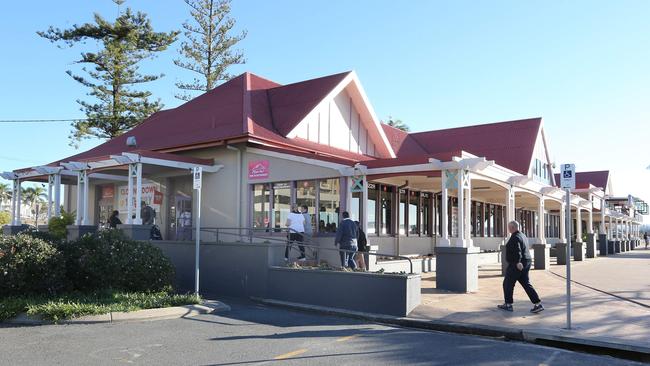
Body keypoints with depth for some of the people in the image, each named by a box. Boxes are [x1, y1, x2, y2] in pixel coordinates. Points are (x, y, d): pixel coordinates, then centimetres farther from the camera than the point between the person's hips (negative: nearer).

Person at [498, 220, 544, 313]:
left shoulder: (515, 237, -16)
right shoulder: (522, 235, 16)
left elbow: (517, 251, -30)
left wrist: (518, 262, -39)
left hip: (516, 265, -10)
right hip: (526, 263, 10)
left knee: (508, 284, 4)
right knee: (526, 284, 9)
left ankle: (508, 305, 13)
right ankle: (538, 304, 2)